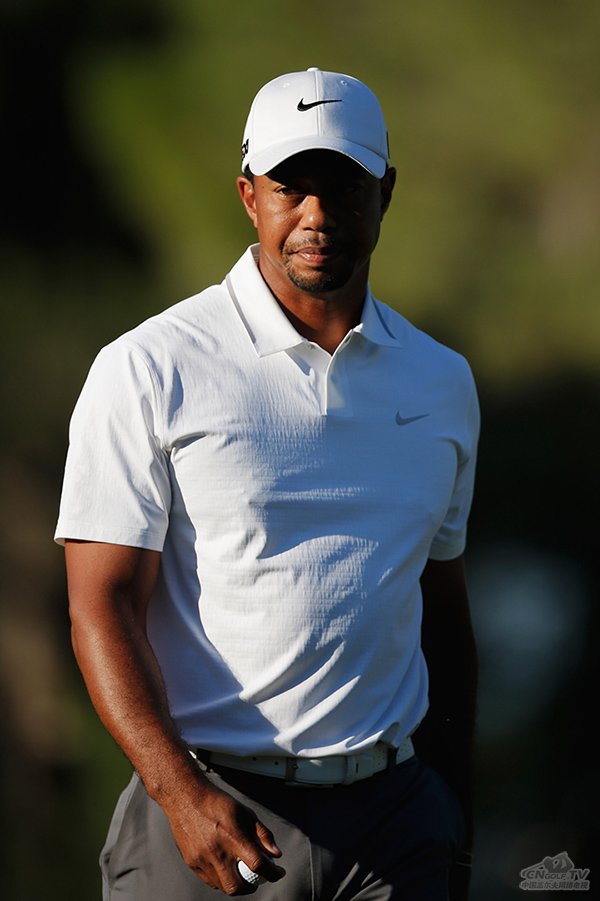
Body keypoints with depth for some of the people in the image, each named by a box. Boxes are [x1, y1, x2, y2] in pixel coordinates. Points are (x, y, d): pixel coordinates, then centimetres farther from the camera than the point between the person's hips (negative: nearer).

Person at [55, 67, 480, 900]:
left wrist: (457, 826, 15)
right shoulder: (148, 371, -3)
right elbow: (101, 604, -8)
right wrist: (181, 791, -21)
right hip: (209, 816, -3)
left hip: (393, 821, 3)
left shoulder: (443, 382, 11)